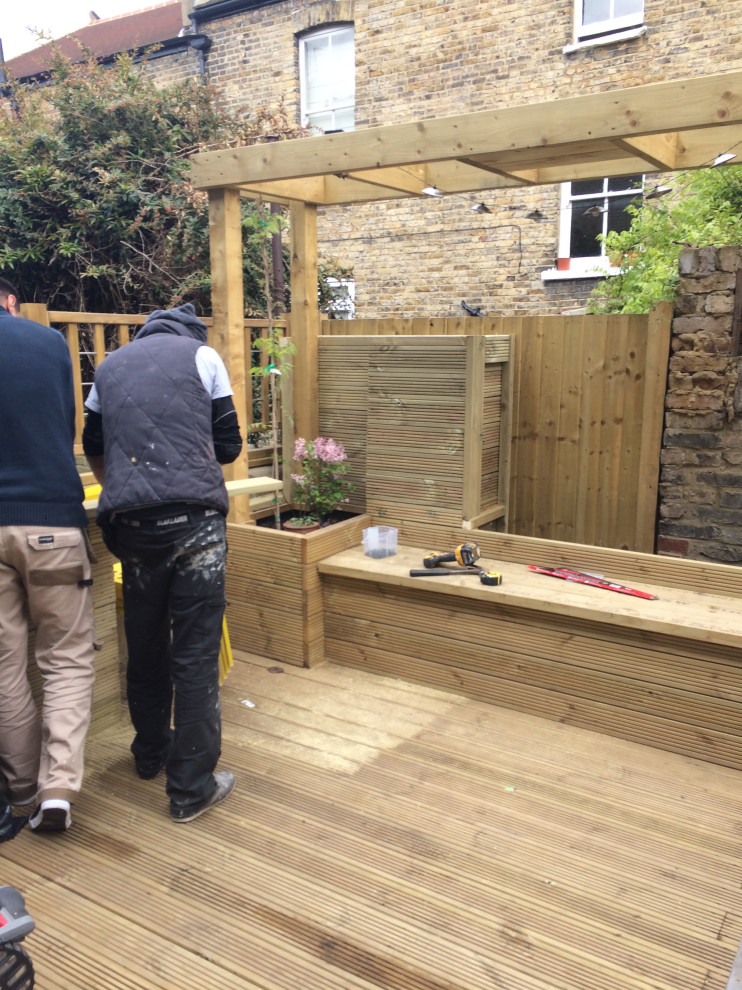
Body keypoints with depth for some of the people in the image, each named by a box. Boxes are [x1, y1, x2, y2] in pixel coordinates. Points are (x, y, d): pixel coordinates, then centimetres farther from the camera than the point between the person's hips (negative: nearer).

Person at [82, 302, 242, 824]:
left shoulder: (111, 364, 21)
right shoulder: (203, 355, 9)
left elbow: (93, 445, 32)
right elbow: (228, 445, 8)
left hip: (131, 521, 4)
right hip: (195, 516, -4)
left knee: (145, 644, 18)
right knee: (195, 652, 1)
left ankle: (151, 753, 36)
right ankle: (192, 786, 8)